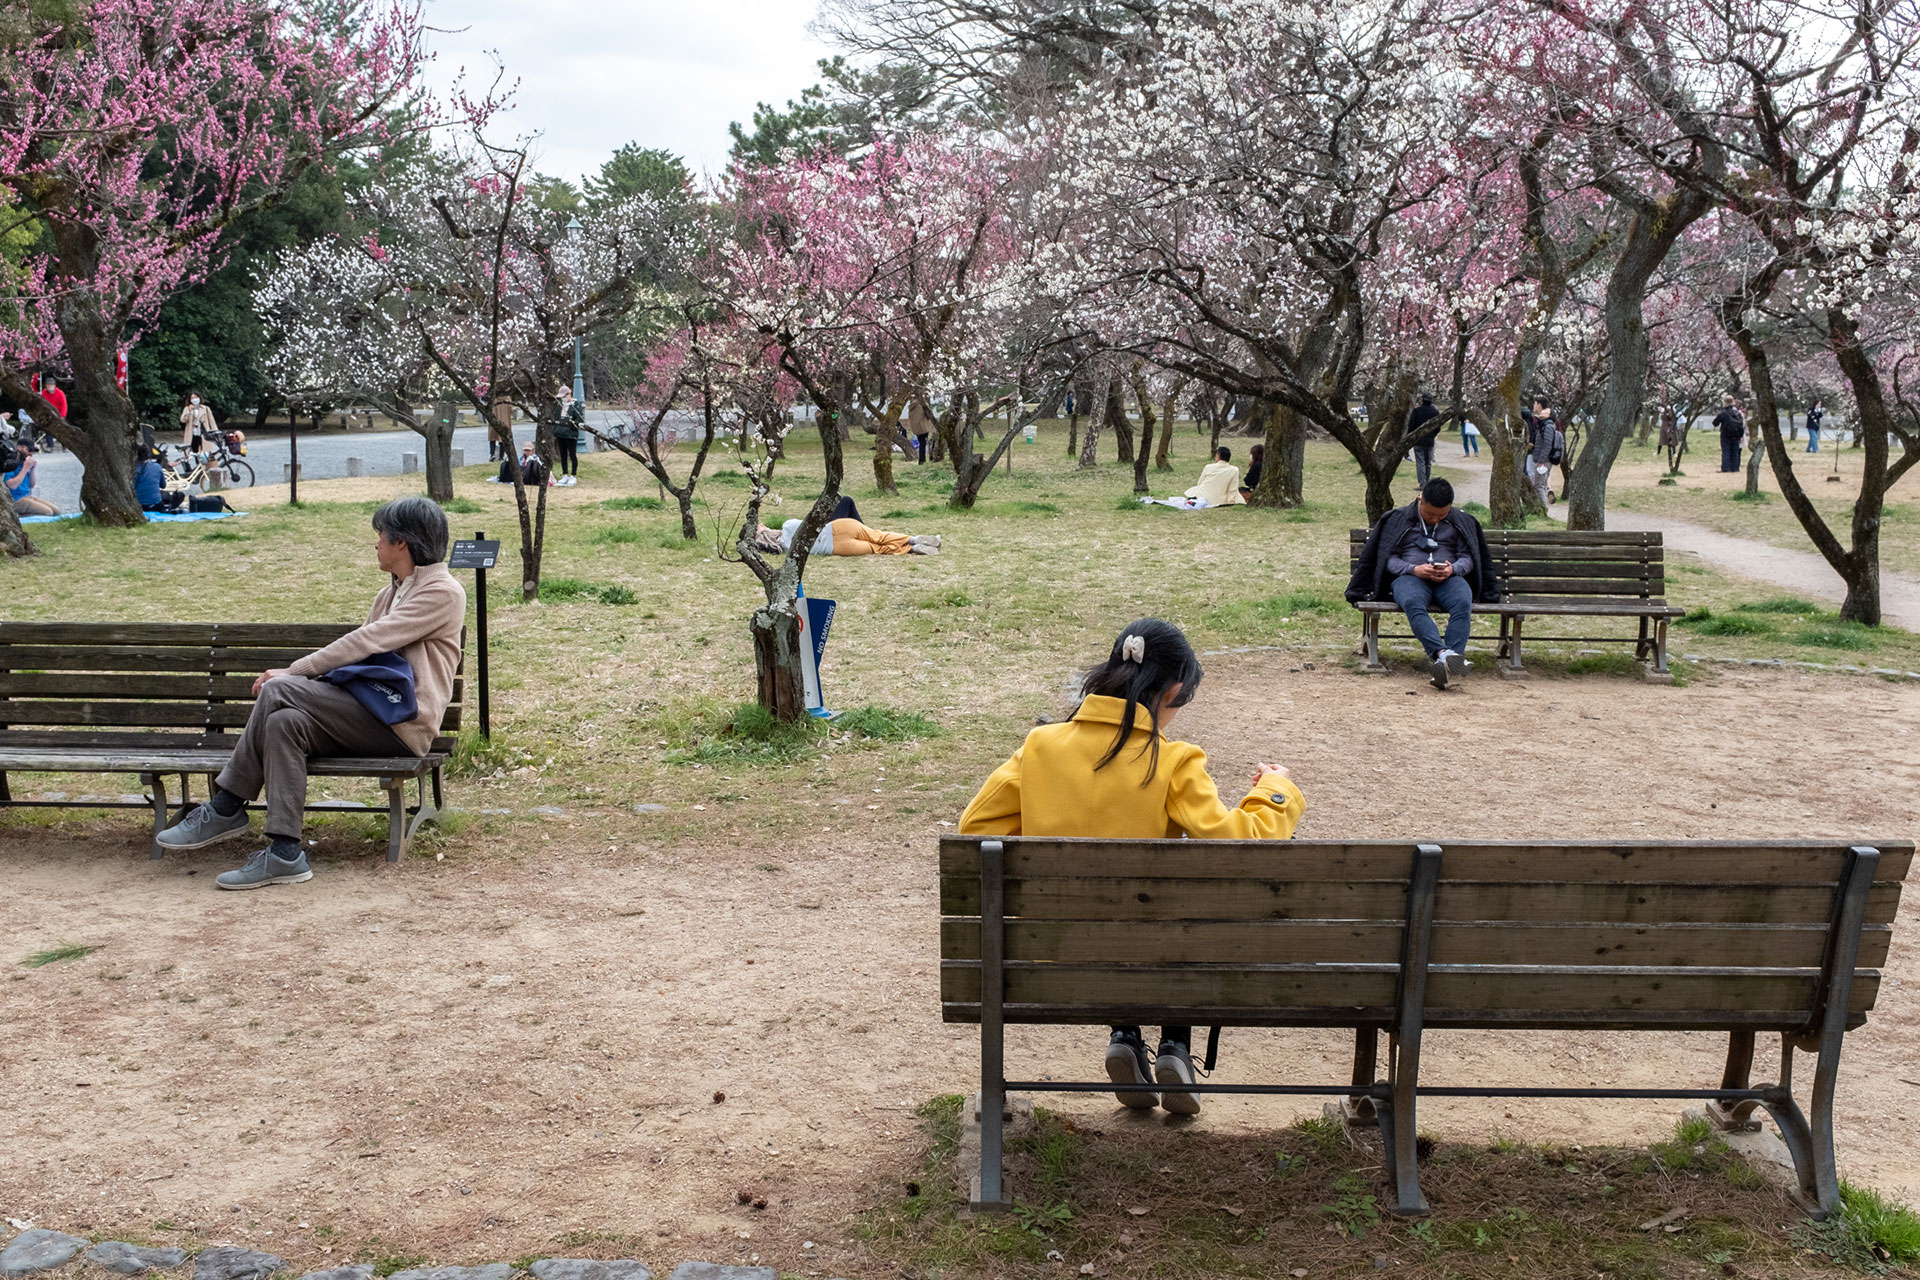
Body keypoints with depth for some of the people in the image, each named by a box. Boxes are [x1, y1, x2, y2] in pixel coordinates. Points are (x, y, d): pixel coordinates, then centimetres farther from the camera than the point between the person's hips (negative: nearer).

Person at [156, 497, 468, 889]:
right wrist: (298, 676, 1)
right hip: (370, 715, 8)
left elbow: (367, 642, -13)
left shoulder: (442, 591, -6)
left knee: (278, 691, -21)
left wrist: (293, 673, -12)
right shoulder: (390, 594, 25)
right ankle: (284, 853, -23)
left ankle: (225, 809, -12)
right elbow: (358, 651, 19)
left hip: (402, 724, -8)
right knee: (285, 722, -21)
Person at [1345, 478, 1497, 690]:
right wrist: (1414, 569, -13)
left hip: (1449, 577, 2)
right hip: (1409, 576, -2)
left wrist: (1453, 569, -10)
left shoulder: (1461, 522, 17)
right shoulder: (1398, 519, 11)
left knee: (1463, 603, -35)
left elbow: (1468, 558, 13)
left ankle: (1448, 660, -51)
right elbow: (1389, 558, 6)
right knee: (1413, 603, -39)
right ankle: (1443, 654, -57)